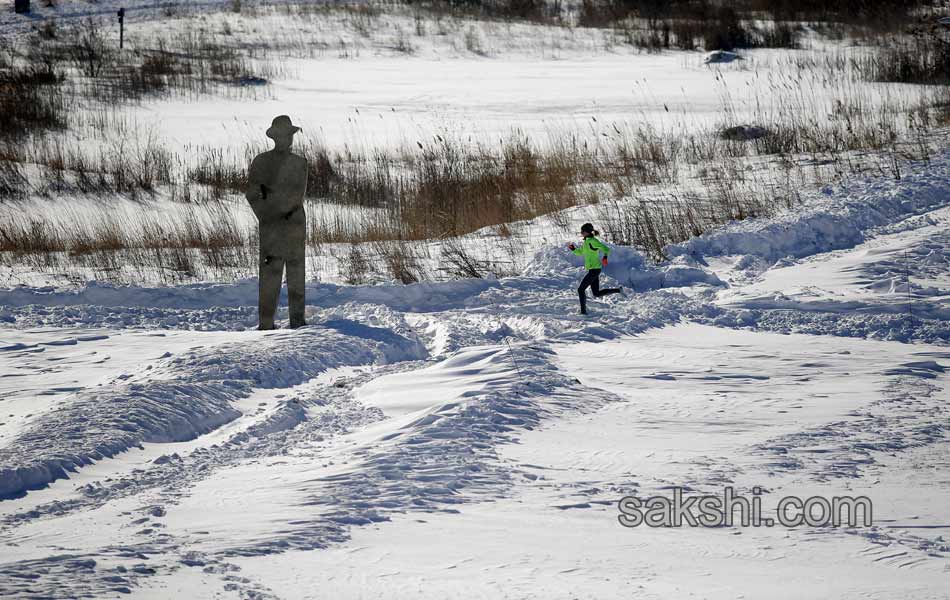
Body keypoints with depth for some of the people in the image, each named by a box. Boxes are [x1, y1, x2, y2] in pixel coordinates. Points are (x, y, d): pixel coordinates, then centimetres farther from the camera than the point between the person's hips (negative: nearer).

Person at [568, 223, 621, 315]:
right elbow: (580, 252, 24)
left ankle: (583, 310, -2)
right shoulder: (586, 241, 13)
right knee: (597, 294, 13)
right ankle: (618, 290, 15)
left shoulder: (593, 241, -15)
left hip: (594, 269, -10)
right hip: (594, 269, 10)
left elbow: (606, 249, -20)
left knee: (581, 289, -5)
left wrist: (605, 257, -39)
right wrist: (573, 249, 5)